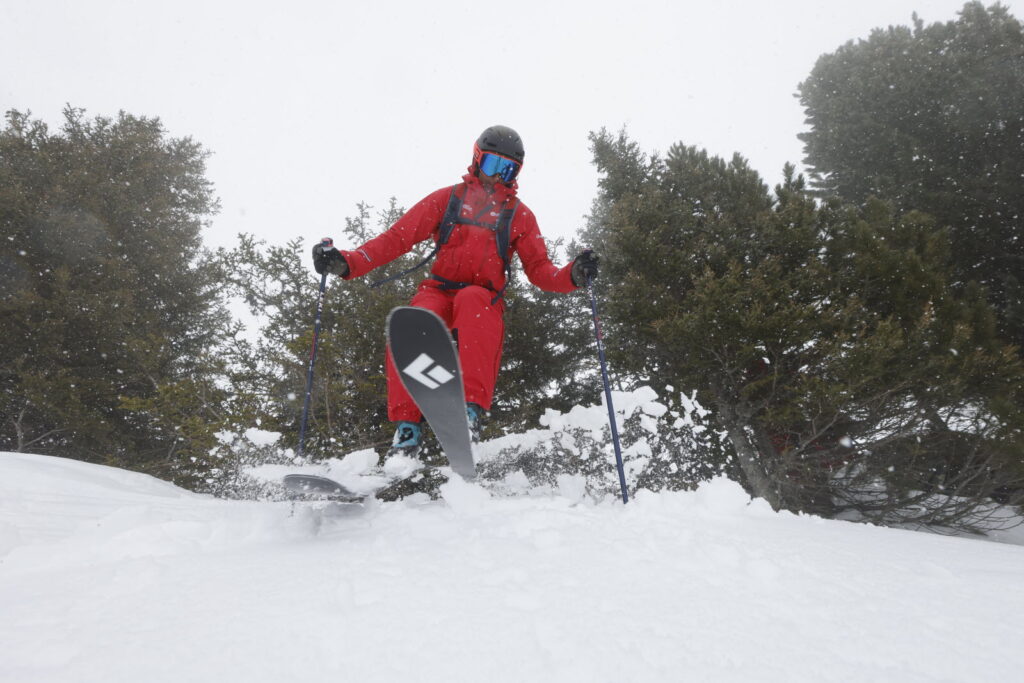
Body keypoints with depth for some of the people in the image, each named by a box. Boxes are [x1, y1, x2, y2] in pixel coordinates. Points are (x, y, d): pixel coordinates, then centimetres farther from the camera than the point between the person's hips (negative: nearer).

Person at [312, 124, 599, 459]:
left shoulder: (520, 215, 16)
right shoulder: (447, 199, 13)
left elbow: (539, 270, 11)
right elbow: (398, 237, 5)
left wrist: (572, 275, -11)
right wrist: (347, 262, -9)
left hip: (485, 299, 0)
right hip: (438, 291, 1)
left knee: (470, 299, -37)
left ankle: (471, 408, -46)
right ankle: (407, 429, -29)